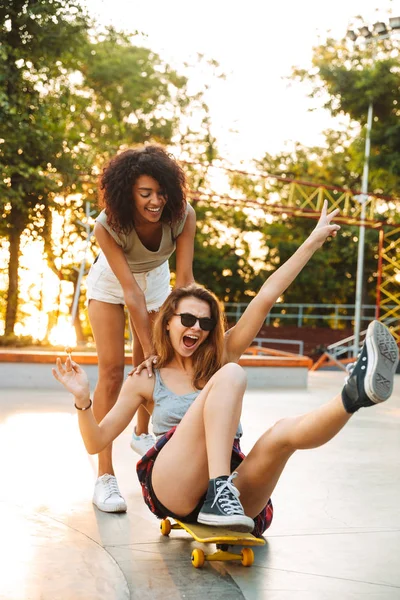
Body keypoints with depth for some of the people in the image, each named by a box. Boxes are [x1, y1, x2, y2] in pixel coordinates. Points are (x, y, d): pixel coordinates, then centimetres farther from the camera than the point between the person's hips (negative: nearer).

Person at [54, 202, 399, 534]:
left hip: (234, 488, 3)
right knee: (230, 375, -23)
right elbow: (97, 442, 9)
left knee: (284, 432, -29)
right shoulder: (145, 381, 15)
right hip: (172, 489, -3)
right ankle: (219, 491, -40)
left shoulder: (222, 356, 19)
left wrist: (313, 241, 14)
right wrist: (83, 401, -10)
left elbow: (266, 298, 14)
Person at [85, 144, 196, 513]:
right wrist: (149, 347, -38)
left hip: (156, 278, 3)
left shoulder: (183, 216, -31)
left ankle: (142, 434, 41)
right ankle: (105, 476, -14)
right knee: (112, 370, -13)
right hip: (110, 284, -3)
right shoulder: (108, 226, -37)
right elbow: (131, 292, -38)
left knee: (148, 366, 11)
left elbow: (184, 280, -32)